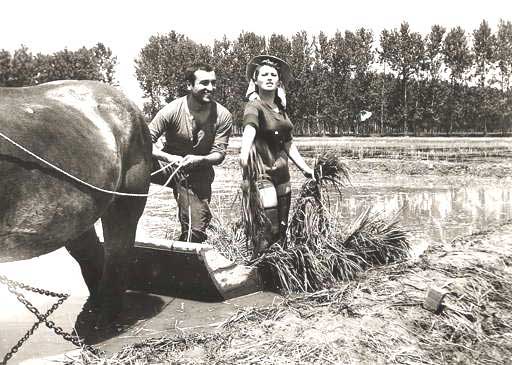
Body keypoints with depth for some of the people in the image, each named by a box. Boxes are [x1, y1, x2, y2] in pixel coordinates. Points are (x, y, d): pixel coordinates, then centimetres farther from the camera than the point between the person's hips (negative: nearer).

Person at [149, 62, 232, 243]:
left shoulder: (223, 116, -12)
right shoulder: (172, 110, -17)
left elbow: (219, 154, -9)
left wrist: (198, 160, -29)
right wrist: (169, 158, -34)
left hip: (199, 174, 2)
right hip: (169, 165, -1)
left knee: (195, 230, 3)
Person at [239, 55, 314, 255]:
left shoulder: (280, 108, 11)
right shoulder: (254, 106, -12)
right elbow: (250, 127, -36)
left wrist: (305, 168, 18)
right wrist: (245, 149, -55)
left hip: (281, 171, 8)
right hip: (261, 171, -8)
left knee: (282, 227, 12)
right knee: (269, 229, -12)